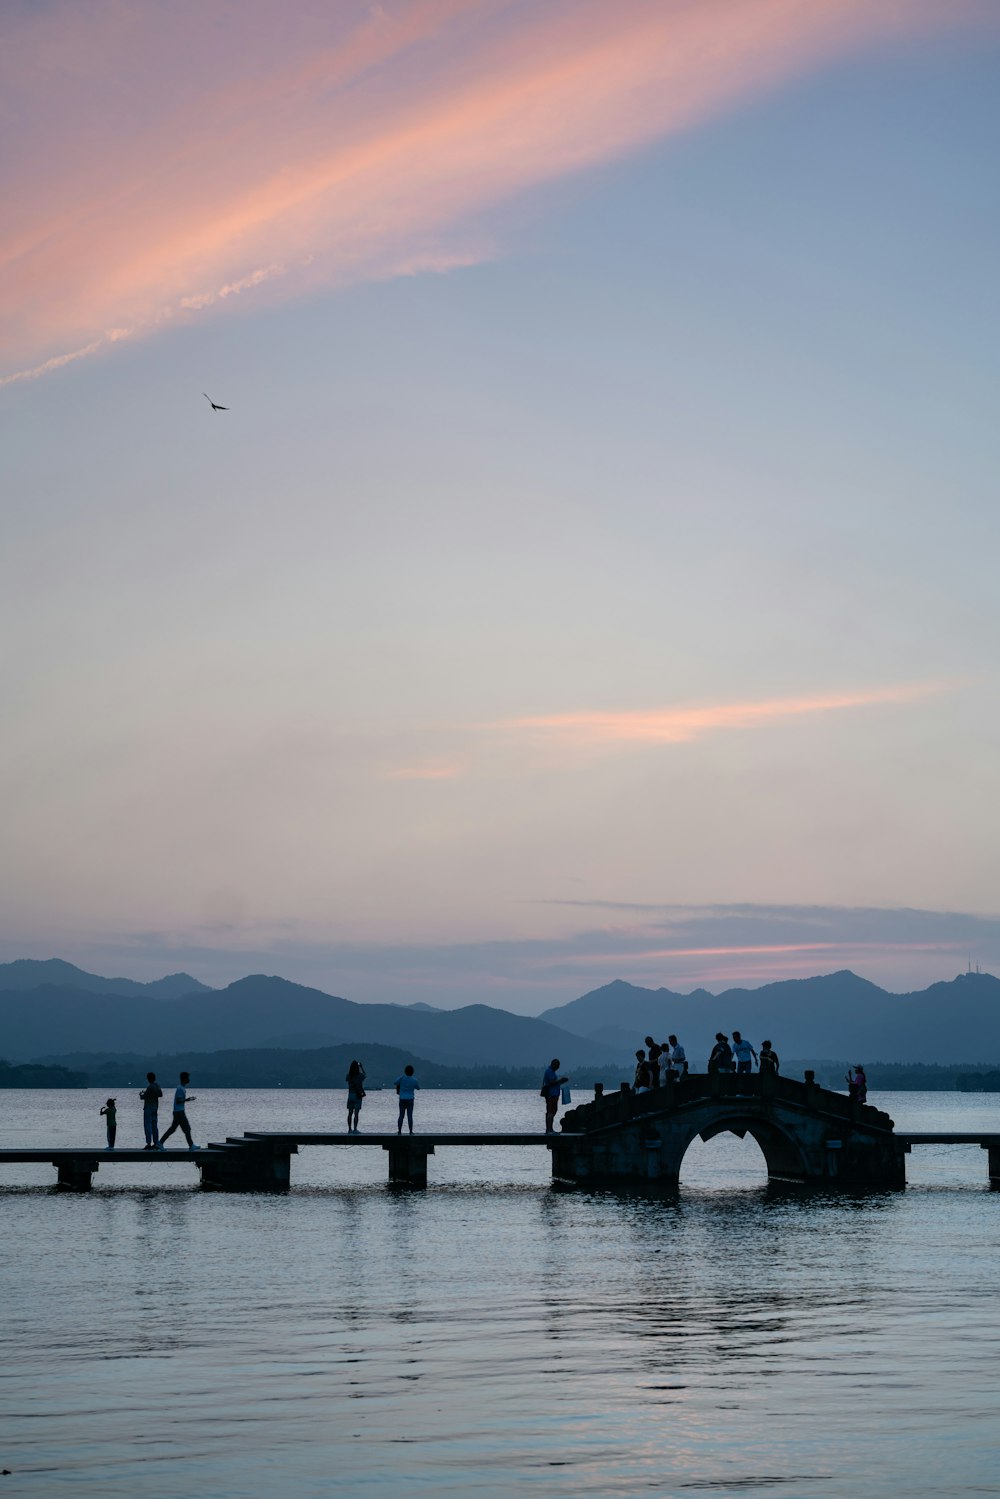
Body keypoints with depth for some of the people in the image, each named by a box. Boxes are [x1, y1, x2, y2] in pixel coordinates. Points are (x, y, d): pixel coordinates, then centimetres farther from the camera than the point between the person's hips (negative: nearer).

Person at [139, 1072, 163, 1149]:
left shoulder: (150, 1087, -20)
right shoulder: (157, 1086, 5)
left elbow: (143, 1097, -18)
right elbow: (160, 1094, 20)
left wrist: (141, 1094, 3)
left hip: (148, 1108, -8)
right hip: (155, 1108, 8)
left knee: (147, 1125, -5)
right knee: (154, 1126, 12)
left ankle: (149, 1143, -9)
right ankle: (156, 1143, 13)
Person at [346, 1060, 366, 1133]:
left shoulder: (349, 1076, 1)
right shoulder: (359, 1076, -12)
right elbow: (363, 1074, 7)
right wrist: (360, 1066, 18)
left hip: (350, 1095, 4)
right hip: (357, 1096, -4)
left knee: (350, 1113, 9)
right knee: (356, 1113, -3)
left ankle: (349, 1129, 13)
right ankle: (355, 1129, -6)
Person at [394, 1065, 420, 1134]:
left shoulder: (402, 1078, -10)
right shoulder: (414, 1080, -6)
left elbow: (396, 1083, 7)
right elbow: (418, 1087, 10)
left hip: (402, 1100, 0)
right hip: (410, 1099, 0)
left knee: (401, 1115, 7)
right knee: (410, 1116, 1)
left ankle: (399, 1131, 6)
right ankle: (411, 1131, -1)